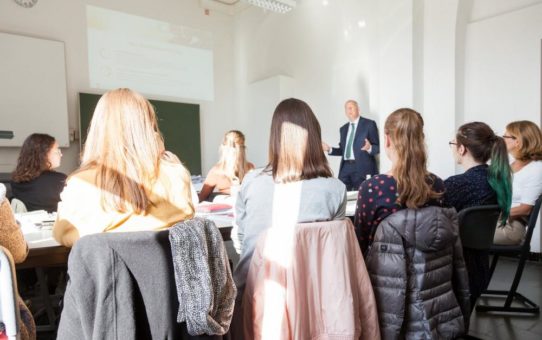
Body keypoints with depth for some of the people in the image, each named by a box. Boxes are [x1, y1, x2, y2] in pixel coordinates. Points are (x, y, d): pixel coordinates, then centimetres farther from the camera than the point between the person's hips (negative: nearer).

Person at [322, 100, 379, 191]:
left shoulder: (369, 124, 1)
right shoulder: (343, 128, 17)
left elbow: (377, 148, -3)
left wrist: (369, 148, -24)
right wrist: (329, 149, 4)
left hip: (362, 168, -4)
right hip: (345, 168, 5)